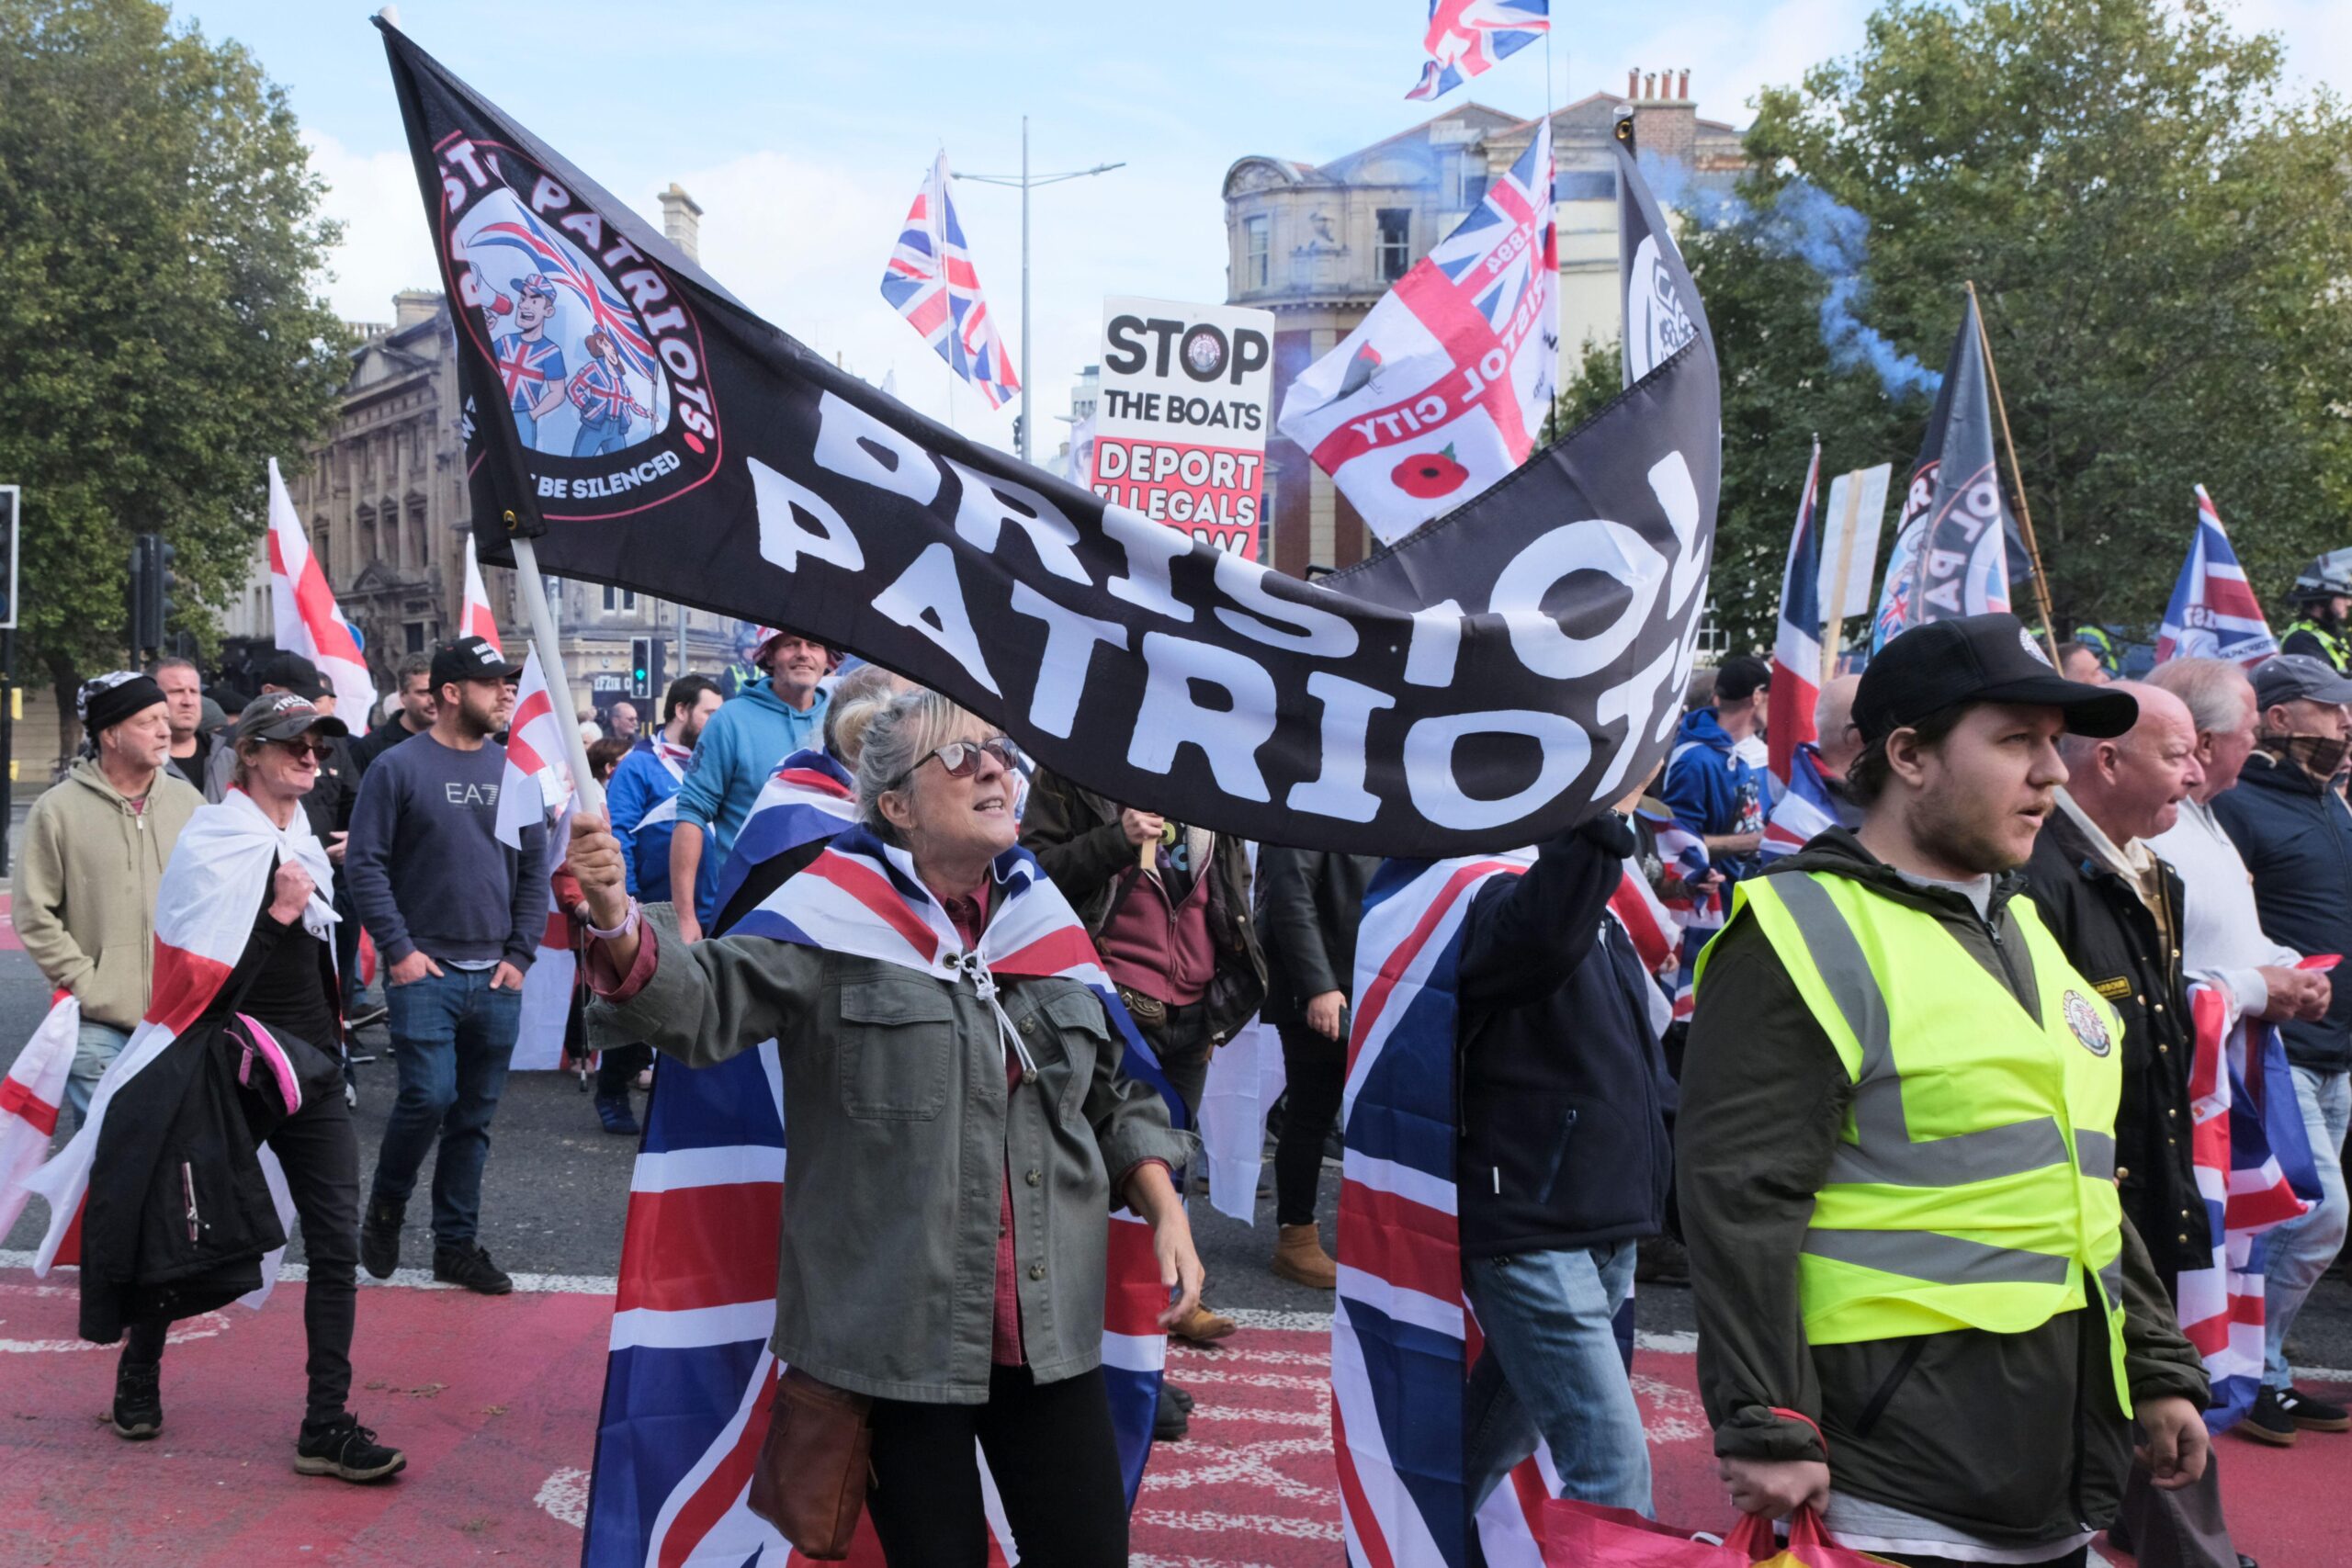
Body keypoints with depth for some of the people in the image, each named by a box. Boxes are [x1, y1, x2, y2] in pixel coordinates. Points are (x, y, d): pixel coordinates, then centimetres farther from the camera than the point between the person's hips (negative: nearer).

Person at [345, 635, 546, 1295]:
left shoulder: (514, 770, 10)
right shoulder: (399, 767, -3)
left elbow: (535, 868, 13)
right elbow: (366, 865, -5)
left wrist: (521, 954, 4)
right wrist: (399, 949, -11)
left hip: (496, 977, 5)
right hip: (425, 972, -5)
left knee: (475, 1115, 8)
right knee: (429, 1096, -13)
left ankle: (457, 1244, 18)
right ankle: (385, 1207, 13)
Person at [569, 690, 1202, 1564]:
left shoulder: (1048, 921, 10)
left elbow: (1115, 1095, 19)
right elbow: (698, 1004, -15)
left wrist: (1165, 1209, 7)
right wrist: (617, 924, -34)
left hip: (1052, 1331, 5)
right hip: (895, 1333, -4)